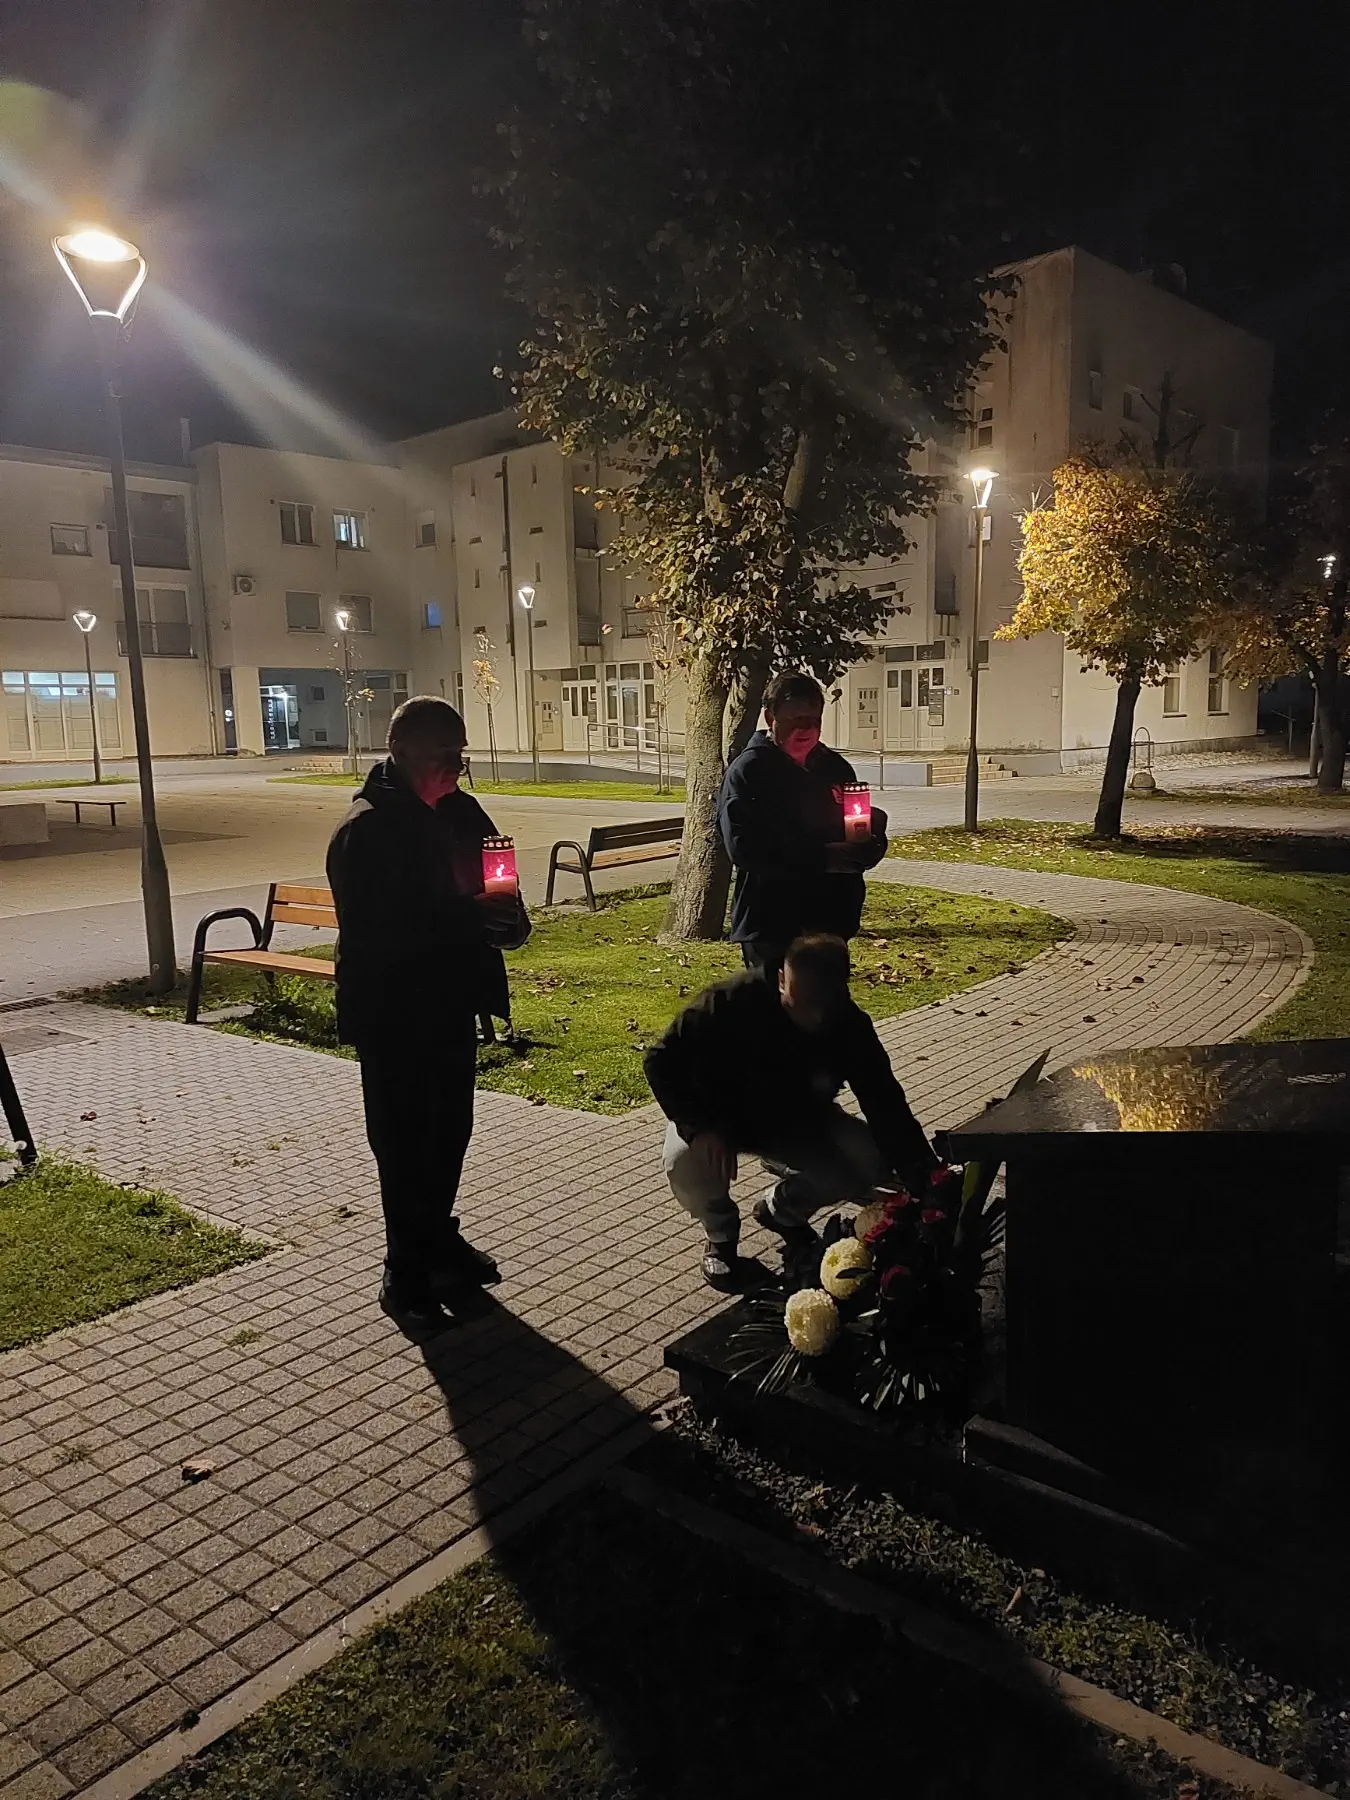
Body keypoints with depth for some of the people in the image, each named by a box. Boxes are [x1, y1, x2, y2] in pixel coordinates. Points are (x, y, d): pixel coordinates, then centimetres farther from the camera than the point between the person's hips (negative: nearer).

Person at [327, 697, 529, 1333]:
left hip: (451, 1003, 7)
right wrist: (468, 916, -29)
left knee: (450, 1130, 19)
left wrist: (507, 917, -9)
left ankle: (437, 1239, 38)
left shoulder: (460, 812, 6)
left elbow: (488, 883, 15)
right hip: (392, 1013, -7)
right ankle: (407, 1274, 16)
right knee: (405, 1139, 2)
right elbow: (372, 931, -26)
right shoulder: (366, 830, -17)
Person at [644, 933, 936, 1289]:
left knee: (870, 1160, -18)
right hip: (720, 1117, -3)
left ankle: (782, 1210, 11)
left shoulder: (851, 1026, -23)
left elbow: (887, 1107, -19)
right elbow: (662, 1060, -26)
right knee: (685, 1160, -34)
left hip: (795, 1121, 3)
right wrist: (700, 1127, -40)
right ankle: (721, 1235, 1)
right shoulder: (735, 1002, -33)